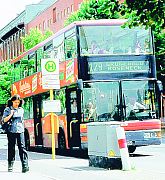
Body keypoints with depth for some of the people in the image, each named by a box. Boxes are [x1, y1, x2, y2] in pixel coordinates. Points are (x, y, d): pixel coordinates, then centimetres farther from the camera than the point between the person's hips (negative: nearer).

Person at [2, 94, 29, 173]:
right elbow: (4, 120, -4)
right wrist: (11, 114, -13)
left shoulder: (21, 110, 13)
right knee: (11, 149, 3)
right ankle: (10, 166, 11)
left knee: (22, 147, -8)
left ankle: (25, 165, -15)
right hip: (11, 131, -2)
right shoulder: (7, 110, 3)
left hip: (20, 131, 2)